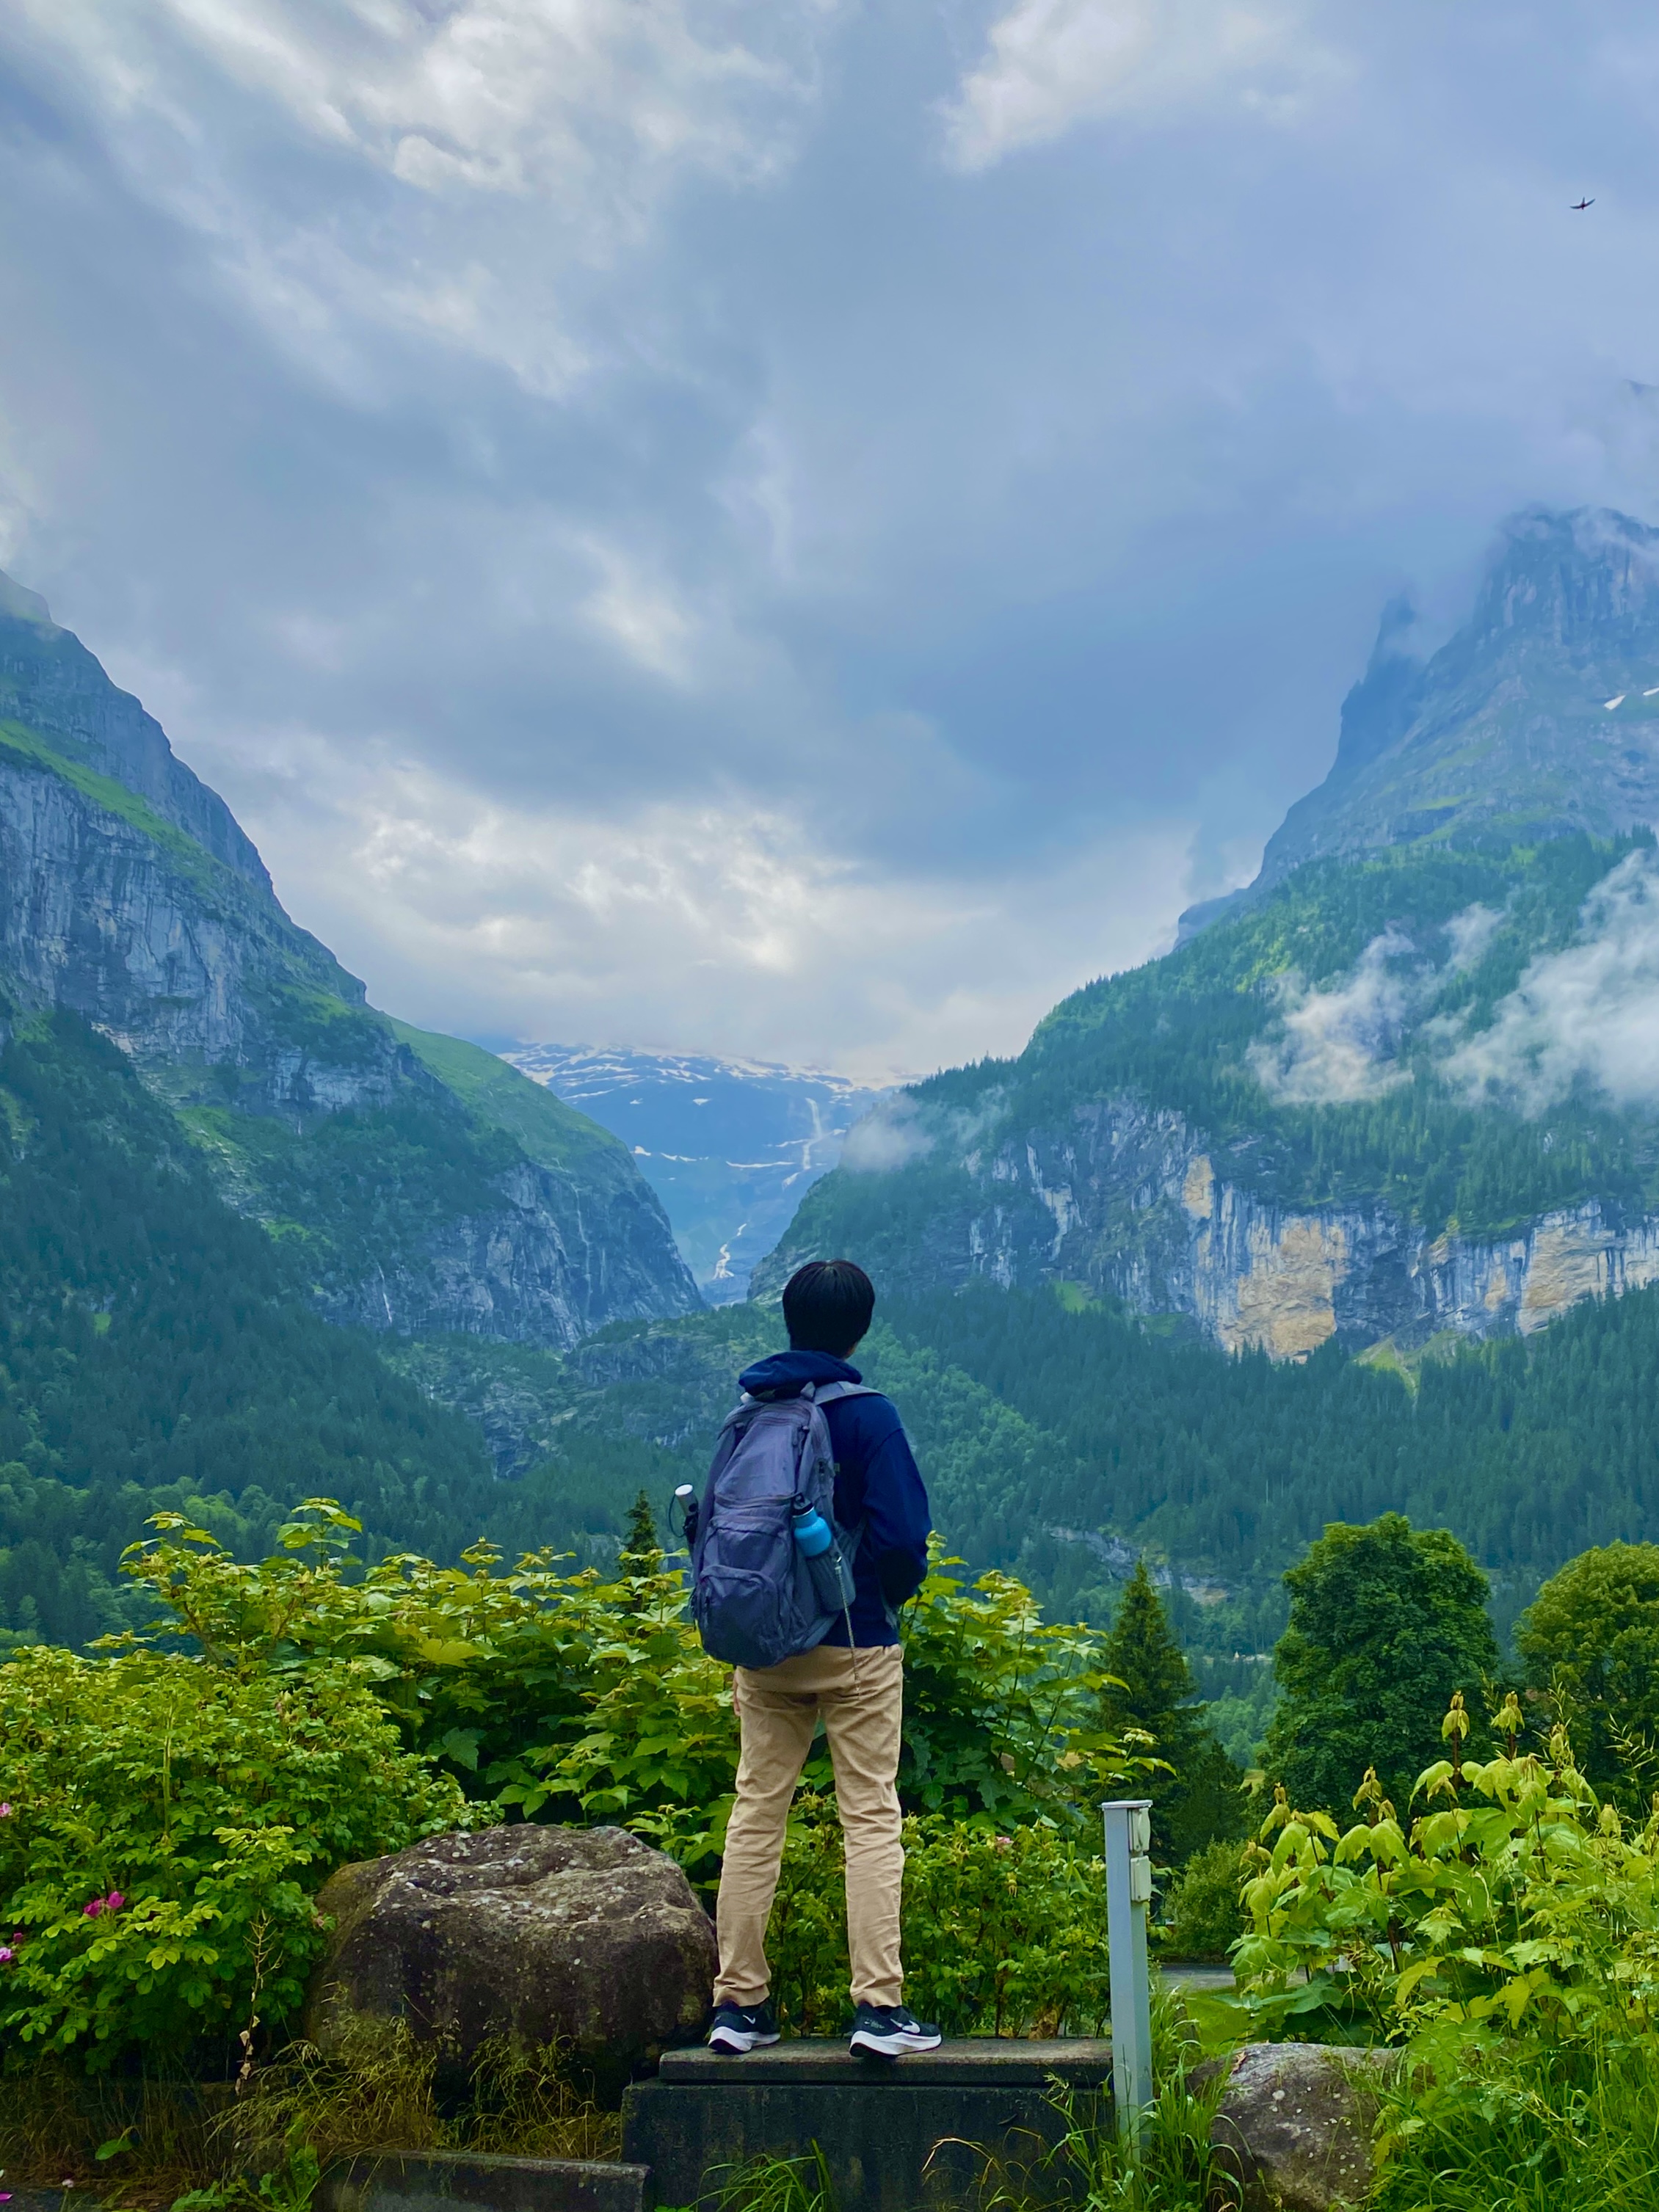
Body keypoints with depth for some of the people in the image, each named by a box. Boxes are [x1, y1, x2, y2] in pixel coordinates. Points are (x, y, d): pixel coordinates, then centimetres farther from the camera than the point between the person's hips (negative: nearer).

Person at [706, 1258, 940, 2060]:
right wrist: (896, 1591, 6)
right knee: (871, 1819, 3)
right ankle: (879, 2006, 1)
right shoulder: (867, 1414, -11)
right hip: (856, 1646, -4)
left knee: (755, 1813, 11)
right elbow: (901, 1536, -15)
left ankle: (739, 2004, 14)